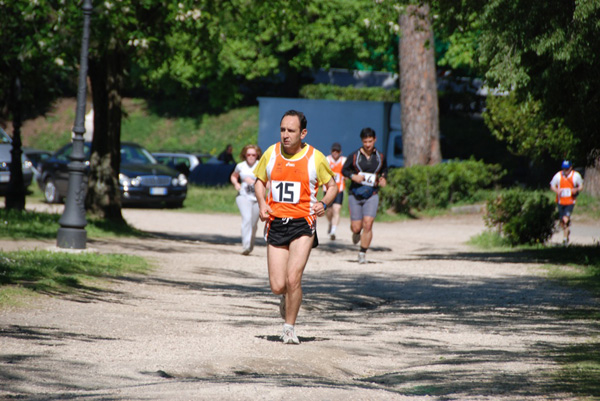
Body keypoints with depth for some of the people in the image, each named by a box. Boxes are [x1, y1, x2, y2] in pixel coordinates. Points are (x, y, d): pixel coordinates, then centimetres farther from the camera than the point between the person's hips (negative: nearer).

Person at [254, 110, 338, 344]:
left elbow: (332, 186, 8)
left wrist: (323, 203, -12)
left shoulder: (315, 158, -4)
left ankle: (289, 328, 6)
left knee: (293, 279, -15)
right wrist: (262, 203, 0)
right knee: (277, 286, -3)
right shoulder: (271, 154, 3)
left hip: (303, 224, -2)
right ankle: (287, 298, 35)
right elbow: (260, 181, 19)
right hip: (276, 224, 2)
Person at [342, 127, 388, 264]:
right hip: (355, 195, 0)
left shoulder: (380, 157, 4)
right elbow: (344, 170, 6)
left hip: (372, 196, 0)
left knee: (368, 224, -15)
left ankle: (363, 253, -3)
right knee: (356, 227, 1)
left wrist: (383, 178, 0)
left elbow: (385, 170, 21)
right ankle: (356, 233, 40)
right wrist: (353, 176, -13)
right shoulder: (354, 156, -2)